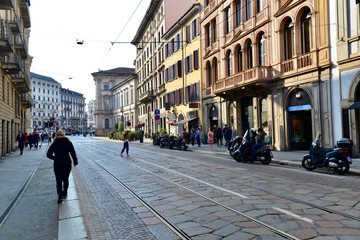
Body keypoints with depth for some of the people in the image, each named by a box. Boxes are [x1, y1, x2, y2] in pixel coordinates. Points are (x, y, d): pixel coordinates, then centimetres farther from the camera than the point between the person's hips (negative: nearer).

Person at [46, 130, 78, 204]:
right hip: (67, 163, 2)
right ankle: (65, 193, 27)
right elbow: (73, 153, -3)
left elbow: (48, 154, -7)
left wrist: (55, 158, 5)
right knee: (65, 179, 17)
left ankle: (60, 196, -3)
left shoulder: (54, 144, -3)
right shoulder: (68, 142, -1)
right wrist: (75, 161, 6)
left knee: (59, 180, 4)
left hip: (57, 164, -2)